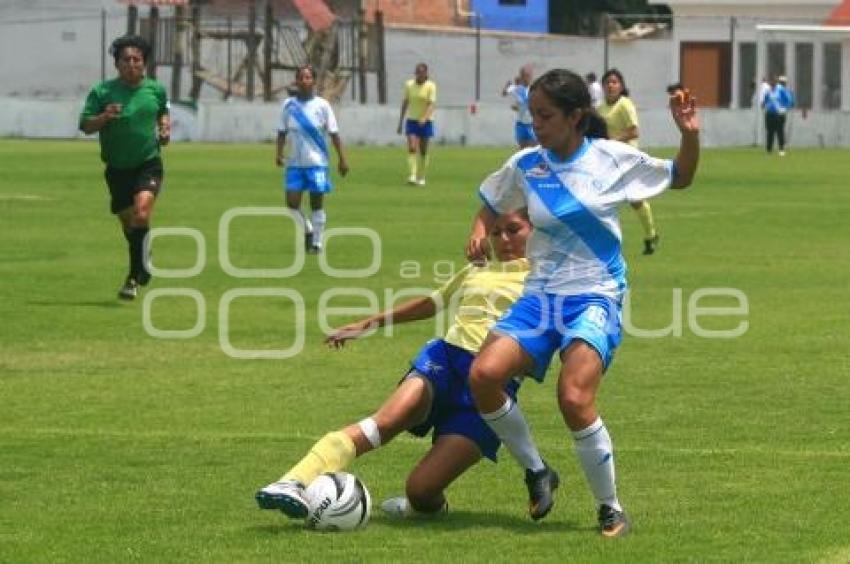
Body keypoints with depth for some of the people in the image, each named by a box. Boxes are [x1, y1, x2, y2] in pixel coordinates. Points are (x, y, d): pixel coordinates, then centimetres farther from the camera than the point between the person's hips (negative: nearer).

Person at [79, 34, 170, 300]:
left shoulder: (155, 89, 3)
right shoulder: (102, 91, -5)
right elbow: (85, 126, -5)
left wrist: (165, 128, 3)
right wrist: (104, 117, -24)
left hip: (148, 164, -1)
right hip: (117, 168, 1)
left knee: (141, 213, -24)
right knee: (129, 224, 9)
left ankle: (135, 275, -13)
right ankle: (140, 266, 33)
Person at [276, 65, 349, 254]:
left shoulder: (322, 105, -2)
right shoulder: (289, 105, 3)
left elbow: (334, 134, 0)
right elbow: (282, 132, 8)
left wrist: (342, 159, -3)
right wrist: (278, 152, -8)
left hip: (317, 162, -2)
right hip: (295, 162, 2)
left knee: (317, 203, 1)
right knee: (292, 202, -5)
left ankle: (317, 242, 13)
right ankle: (308, 230, 21)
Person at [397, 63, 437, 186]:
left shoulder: (431, 86, -7)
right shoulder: (409, 85, 2)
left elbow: (431, 105, -16)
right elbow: (405, 103, 9)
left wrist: (424, 118, -33)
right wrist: (400, 122, 9)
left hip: (425, 122, -1)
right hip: (411, 121, 2)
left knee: (423, 151, 6)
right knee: (412, 149, -13)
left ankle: (421, 178, 18)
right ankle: (412, 176, -21)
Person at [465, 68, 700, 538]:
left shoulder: (612, 158, -3)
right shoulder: (525, 166, 3)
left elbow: (680, 178, 11)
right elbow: (492, 203, 23)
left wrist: (690, 135, -6)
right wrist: (480, 231, 2)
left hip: (596, 298, -4)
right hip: (541, 296, 4)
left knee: (574, 399, -25)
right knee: (483, 376, -18)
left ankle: (610, 509, -5)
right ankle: (536, 472, 5)